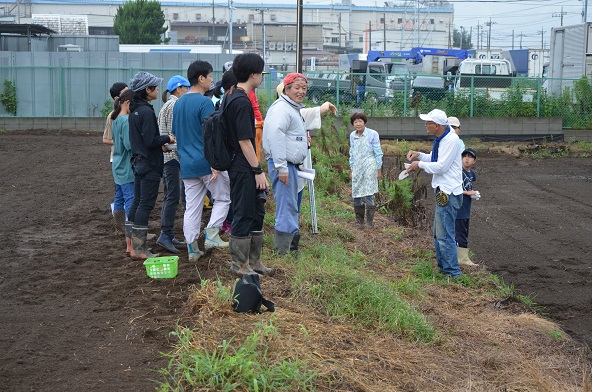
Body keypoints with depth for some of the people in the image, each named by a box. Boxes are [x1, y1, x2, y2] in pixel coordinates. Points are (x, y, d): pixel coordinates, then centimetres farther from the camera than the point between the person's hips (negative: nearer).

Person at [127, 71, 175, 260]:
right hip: (150, 165, -10)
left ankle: (133, 245, 19)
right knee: (146, 205, -6)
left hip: (138, 162, 10)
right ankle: (139, 249, -4)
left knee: (137, 202, 13)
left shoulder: (134, 110, 11)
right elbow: (150, 141, -21)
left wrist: (161, 143, 15)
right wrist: (168, 138, -6)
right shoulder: (146, 111, -18)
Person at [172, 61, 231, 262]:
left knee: (191, 207, 8)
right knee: (223, 198, 10)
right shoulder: (204, 102, -13)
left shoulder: (178, 103, 12)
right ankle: (211, 234, -3)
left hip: (187, 164, 7)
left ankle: (192, 249, 9)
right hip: (206, 162, -7)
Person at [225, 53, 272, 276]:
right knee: (243, 216, -1)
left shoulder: (231, 97, 13)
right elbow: (244, 141, -21)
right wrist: (258, 171, -17)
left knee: (256, 212, 15)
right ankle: (239, 264, 9)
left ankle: (253, 261, 24)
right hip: (243, 170, -10)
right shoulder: (242, 101, -18)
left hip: (241, 168, 10)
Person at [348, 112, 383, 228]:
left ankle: (370, 220, -3)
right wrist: (351, 169, 19)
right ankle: (359, 219, 17)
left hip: (369, 166, -5)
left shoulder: (373, 134, -6)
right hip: (357, 167, 5)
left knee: (368, 193, -8)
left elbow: (378, 153, -2)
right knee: (356, 192, 5)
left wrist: (379, 169, -3)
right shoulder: (352, 136, 9)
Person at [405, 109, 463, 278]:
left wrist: (420, 164, -9)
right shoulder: (440, 139, 14)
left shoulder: (451, 140, -17)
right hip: (443, 191, 11)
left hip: (448, 194, -11)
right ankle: (443, 268, 27)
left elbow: (441, 166, -20)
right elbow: (434, 159, 23)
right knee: (438, 234, 17)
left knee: (444, 235, -9)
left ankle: (453, 273, -3)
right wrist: (418, 155, 8)